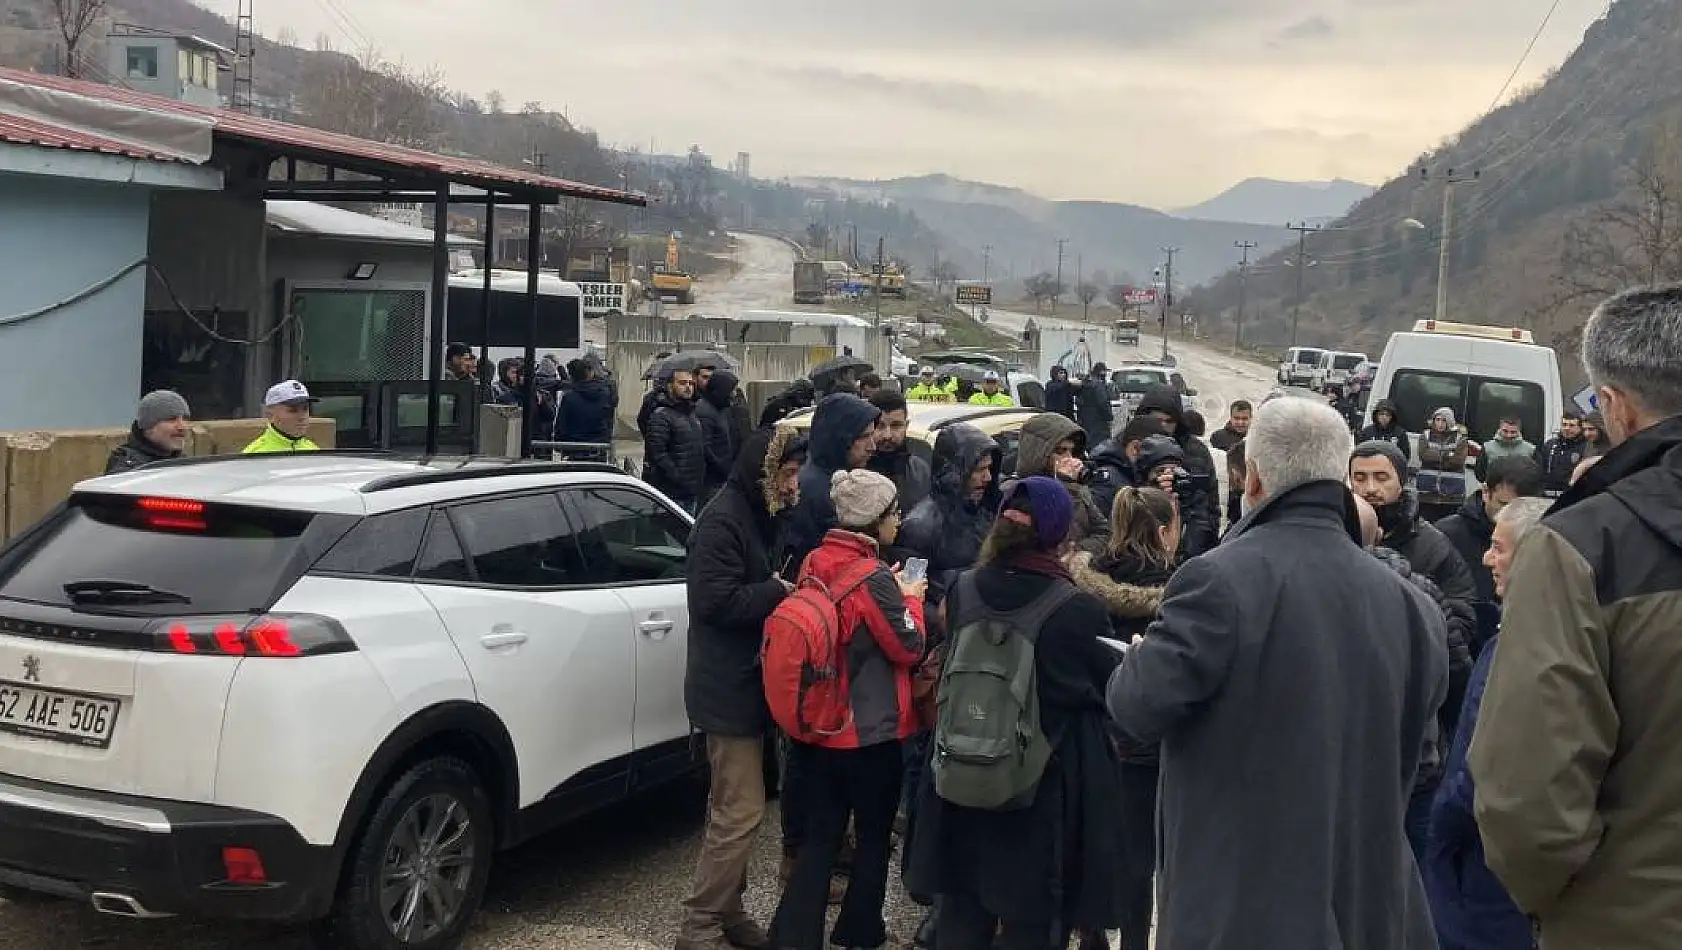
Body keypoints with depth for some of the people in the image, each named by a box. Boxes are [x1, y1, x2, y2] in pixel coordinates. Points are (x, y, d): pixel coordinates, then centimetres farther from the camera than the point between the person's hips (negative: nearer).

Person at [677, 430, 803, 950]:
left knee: (734, 807, 16)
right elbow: (716, 600, -25)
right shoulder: (723, 519, -18)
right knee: (741, 811, -8)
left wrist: (783, 587, 3)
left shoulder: (755, 515, 14)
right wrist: (779, 591, -18)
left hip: (742, 684, 10)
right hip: (728, 689, -10)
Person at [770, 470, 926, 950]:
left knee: (821, 834, 13)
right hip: (870, 731, -6)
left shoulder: (814, 564, 1)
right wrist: (910, 598, 3)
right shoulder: (876, 578, -20)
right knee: (874, 835, 13)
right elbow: (909, 648, -12)